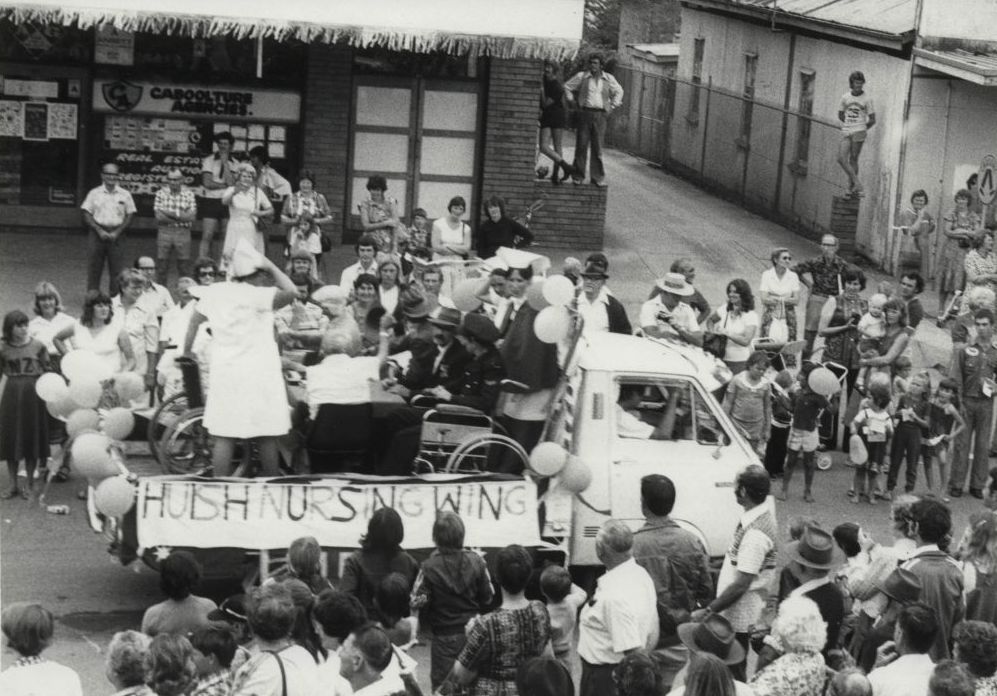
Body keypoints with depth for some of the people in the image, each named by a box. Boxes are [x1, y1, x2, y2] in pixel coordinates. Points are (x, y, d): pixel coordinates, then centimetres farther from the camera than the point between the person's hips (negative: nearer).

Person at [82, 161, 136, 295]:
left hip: (116, 235, 0)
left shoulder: (125, 195, 7)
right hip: (97, 233, 0)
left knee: (117, 269, -2)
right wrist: (99, 231, -10)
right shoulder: (94, 193, 6)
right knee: (94, 269, 1)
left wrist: (117, 232, -7)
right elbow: (86, 216, 2)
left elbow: (129, 216, 5)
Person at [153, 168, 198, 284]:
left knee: (184, 266, 2)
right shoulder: (161, 193, 2)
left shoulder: (189, 194, 1)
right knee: (162, 265, 3)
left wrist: (170, 213, -11)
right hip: (165, 231, 0)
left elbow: (192, 217, -7)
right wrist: (181, 216, -9)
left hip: (183, 232, 0)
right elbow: (159, 216, -6)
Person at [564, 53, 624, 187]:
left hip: (600, 115, 1)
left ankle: (598, 178, 4)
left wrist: (612, 107, 13)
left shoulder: (608, 78, 9)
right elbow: (567, 86, 15)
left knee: (597, 147, 0)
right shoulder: (581, 76, 4)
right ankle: (577, 176, 5)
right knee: (581, 144, -3)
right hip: (585, 114, -1)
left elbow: (618, 91, 23)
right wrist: (572, 101, 7)